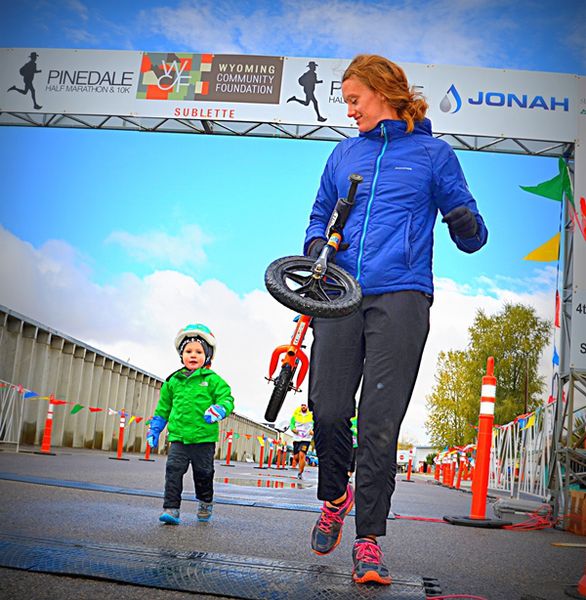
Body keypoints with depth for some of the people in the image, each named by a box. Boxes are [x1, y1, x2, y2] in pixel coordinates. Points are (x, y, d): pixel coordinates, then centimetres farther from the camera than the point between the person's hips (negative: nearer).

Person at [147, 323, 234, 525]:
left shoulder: (213, 380, -1)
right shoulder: (173, 381, 10)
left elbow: (227, 398, -6)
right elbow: (163, 407, 20)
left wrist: (219, 409, -28)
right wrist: (154, 429, 20)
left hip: (204, 438, -2)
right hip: (178, 437, 2)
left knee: (203, 473, 10)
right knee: (174, 470, -10)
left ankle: (205, 503, 33)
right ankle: (171, 508, -6)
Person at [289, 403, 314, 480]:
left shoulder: (311, 415, 3)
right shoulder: (296, 414, 6)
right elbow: (292, 423, 9)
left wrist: (313, 431, -12)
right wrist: (293, 429, -12)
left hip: (306, 439, -2)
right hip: (296, 438, 2)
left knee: (302, 455, -18)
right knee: (296, 457, 2)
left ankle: (300, 473, -7)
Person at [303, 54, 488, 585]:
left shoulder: (433, 153, 9)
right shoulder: (344, 154, 20)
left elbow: (471, 236, 8)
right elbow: (320, 214, 27)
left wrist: (468, 226, -16)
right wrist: (316, 243, 4)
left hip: (401, 297, -3)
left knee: (380, 423, -7)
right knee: (328, 411, -1)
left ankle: (369, 539, 4)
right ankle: (334, 497, 28)